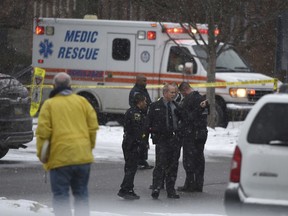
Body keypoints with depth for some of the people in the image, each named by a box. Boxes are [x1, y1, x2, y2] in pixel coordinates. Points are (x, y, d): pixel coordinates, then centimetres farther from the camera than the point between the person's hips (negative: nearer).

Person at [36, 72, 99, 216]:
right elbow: (93, 126, 7)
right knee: (81, 193, 16)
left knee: (61, 196, 1)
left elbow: (43, 132, -8)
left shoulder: (49, 104, -2)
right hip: (83, 156, 4)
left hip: (60, 157, -4)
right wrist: (89, 146, 19)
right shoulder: (82, 101, 9)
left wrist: (41, 153, 4)